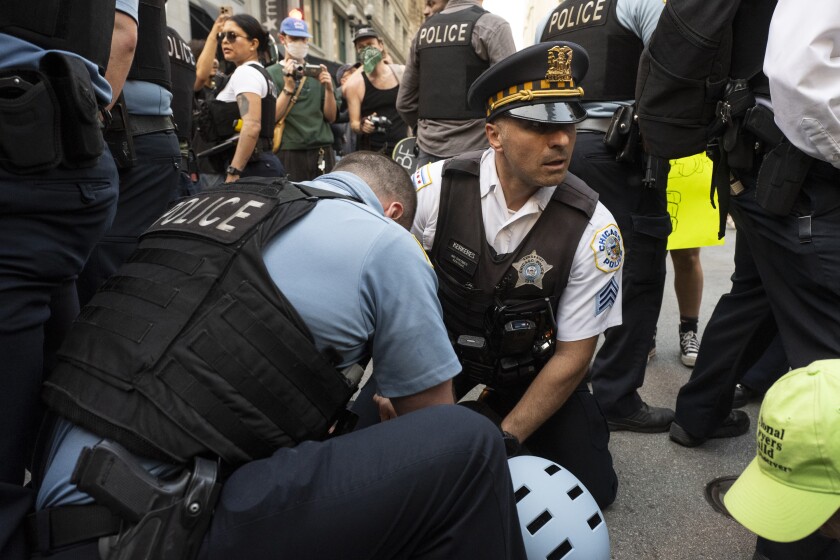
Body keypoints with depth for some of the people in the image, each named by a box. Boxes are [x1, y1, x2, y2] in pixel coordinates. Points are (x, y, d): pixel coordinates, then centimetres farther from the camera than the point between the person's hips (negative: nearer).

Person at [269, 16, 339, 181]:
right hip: (289, 152, -2)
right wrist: (288, 87, -15)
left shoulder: (318, 72, 11)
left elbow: (331, 117, 9)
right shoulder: (271, 74, 4)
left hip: (322, 151, 3)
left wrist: (329, 89, -6)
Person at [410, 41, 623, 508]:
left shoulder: (593, 230, -20)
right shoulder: (434, 188, -21)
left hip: (531, 369, 0)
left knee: (590, 485, -5)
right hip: (435, 347, 0)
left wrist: (504, 441, -14)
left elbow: (572, 355, -14)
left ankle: (499, 420, 23)